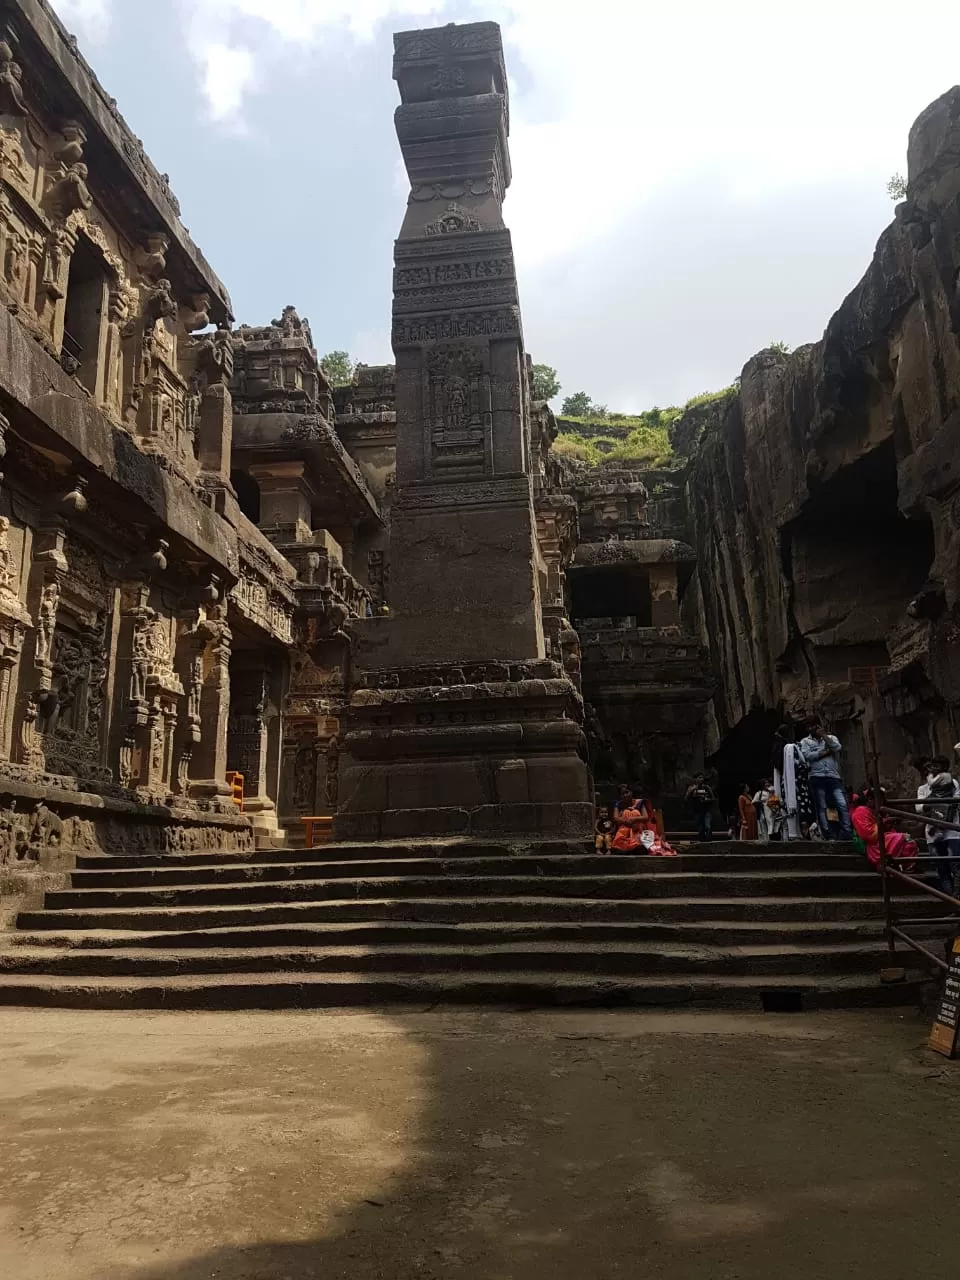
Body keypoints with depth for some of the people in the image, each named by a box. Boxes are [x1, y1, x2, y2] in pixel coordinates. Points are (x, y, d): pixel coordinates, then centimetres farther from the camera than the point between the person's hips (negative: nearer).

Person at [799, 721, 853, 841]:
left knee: (843, 805, -11)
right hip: (817, 778, -1)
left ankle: (847, 835, -13)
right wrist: (826, 752, -3)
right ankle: (829, 836, -2)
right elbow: (807, 755, -5)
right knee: (822, 808, -3)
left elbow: (837, 748, -2)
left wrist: (823, 735, 0)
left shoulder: (831, 738, 20)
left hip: (834, 777, 1)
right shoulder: (806, 741, 14)